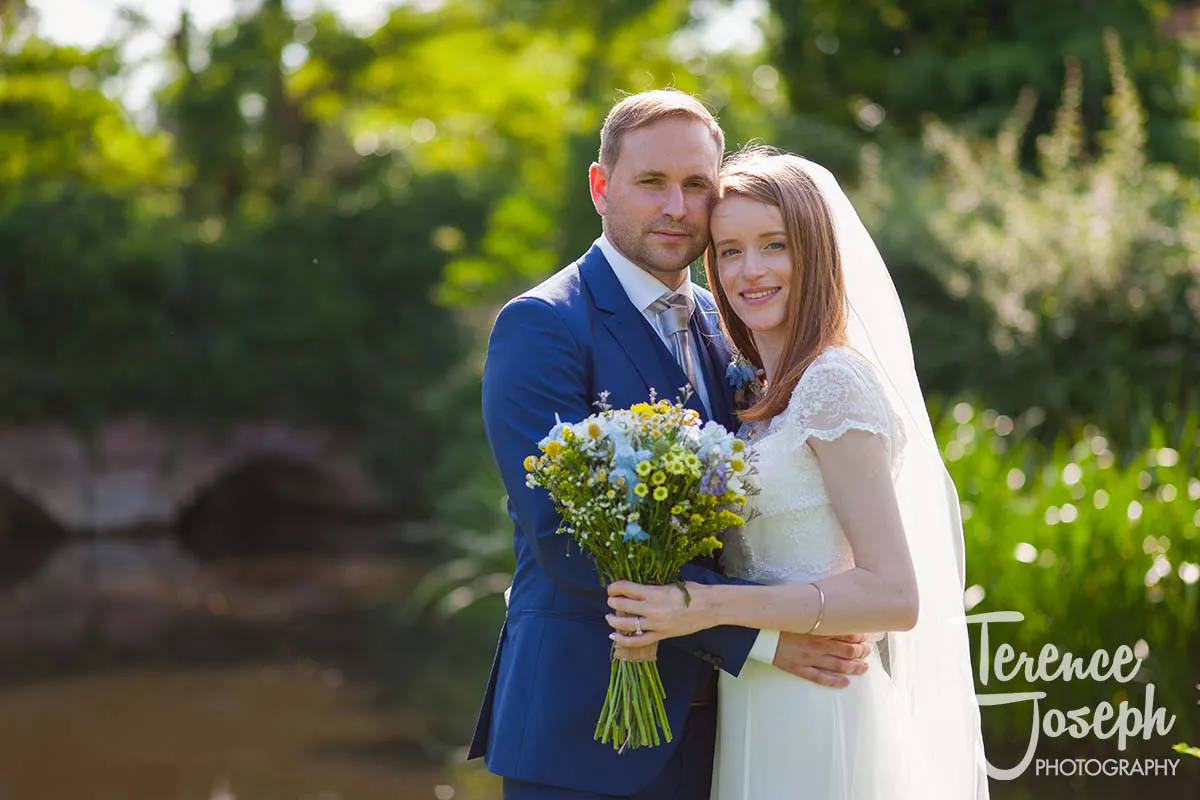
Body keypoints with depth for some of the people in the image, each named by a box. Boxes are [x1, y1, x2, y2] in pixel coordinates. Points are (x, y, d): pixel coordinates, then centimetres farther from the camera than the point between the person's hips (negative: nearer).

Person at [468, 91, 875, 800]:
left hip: (703, 723, 7)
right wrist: (757, 632, -21)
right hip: (583, 730, -6)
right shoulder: (542, 325, -10)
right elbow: (567, 535, -19)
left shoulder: (723, 328, 13)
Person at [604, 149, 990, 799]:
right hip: (757, 714, 8)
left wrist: (709, 606, -24)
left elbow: (894, 596, -19)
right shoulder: (754, 393, 12)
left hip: (817, 719, -8)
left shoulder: (835, 381, -14)